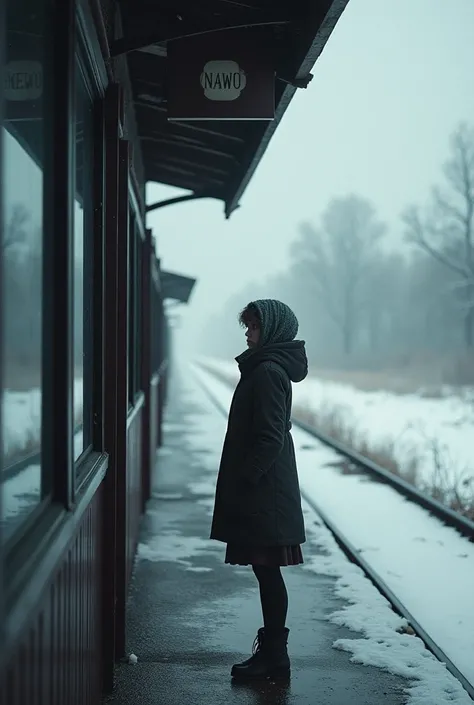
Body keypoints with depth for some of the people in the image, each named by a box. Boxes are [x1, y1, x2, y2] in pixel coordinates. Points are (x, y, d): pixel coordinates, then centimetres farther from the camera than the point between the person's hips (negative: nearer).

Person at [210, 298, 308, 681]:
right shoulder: (264, 368, 15)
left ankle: (275, 656, 3)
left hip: (265, 492, -10)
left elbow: (271, 438, -21)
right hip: (263, 491, 10)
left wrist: (245, 478, -18)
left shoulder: (268, 372, -16)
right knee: (266, 570, 14)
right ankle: (271, 650, 21)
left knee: (267, 570, -4)